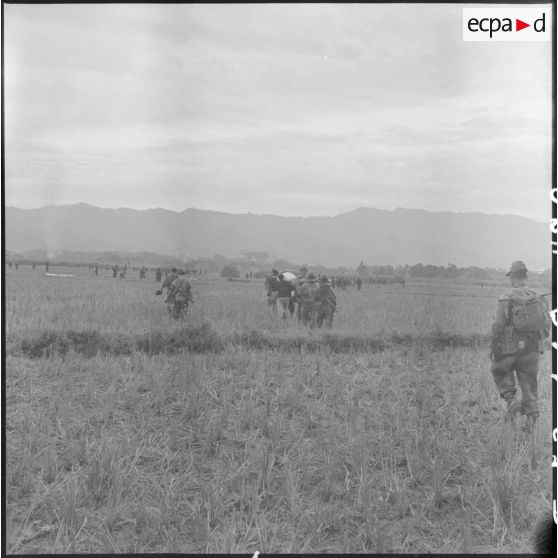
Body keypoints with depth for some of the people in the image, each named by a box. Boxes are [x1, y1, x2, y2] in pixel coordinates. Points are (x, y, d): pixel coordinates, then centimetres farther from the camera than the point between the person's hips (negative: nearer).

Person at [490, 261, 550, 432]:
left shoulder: (506, 298, -12)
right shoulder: (538, 298, 3)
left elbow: (497, 326, -14)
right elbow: (547, 326, 5)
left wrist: (492, 348, -3)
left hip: (510, 347, -4)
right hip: (532, 349, 4)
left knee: (499, 371, 21)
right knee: (528, 382, 13)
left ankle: (511, 400, 3)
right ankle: (531, 416, 4)